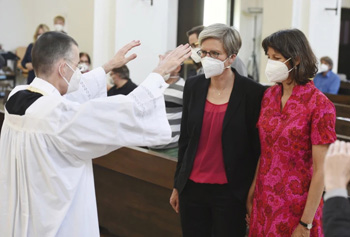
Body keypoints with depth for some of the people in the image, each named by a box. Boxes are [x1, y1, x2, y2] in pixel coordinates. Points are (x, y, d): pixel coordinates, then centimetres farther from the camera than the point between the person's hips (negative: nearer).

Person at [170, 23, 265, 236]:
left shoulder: (253, 93, -10)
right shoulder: (193, 86, 2)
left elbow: (257, 148, -5)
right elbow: (185, 139, 10)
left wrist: (252, 194, -3)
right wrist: (178, 185, 13)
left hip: (230, 192, -4)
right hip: (192, 187, 4)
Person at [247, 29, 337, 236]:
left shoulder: (318, 104, -15)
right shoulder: (269, 95, 2)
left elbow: (320, 170, -15)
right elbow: (264, 150, 9)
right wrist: (252, 194, 6)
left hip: (295, 207, -5)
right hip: (264, 202, 5)